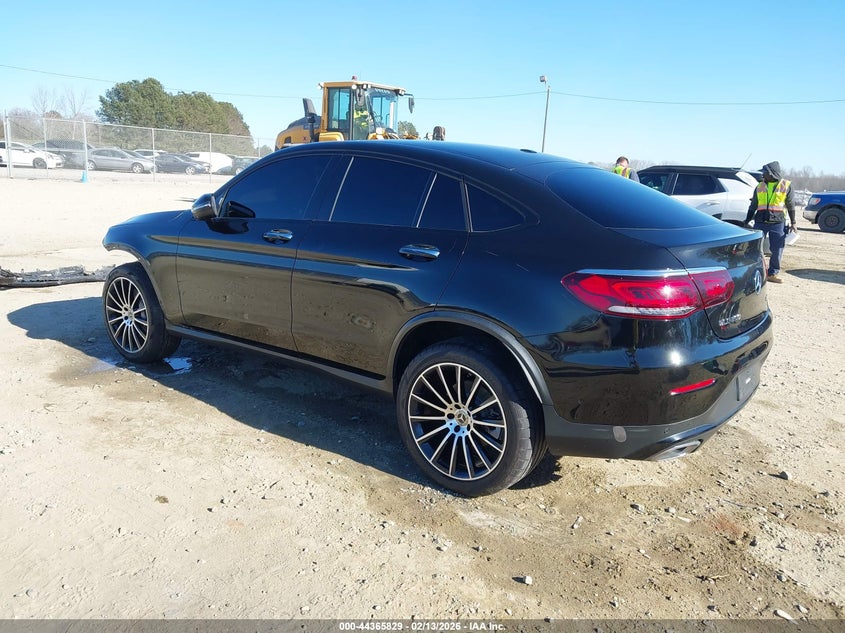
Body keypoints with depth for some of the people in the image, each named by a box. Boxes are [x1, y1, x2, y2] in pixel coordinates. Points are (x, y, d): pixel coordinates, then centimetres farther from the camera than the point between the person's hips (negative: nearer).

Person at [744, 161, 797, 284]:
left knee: (776, 250, 1)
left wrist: (793, 223, 3)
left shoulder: (786, 186, 3)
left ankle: (772, 273, 12)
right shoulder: (760, 186, 9)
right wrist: (747, 221, 12)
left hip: (778, 223, -1)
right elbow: (753, 206, 14)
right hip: (760, 222, 2)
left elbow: (791, 205, 6)